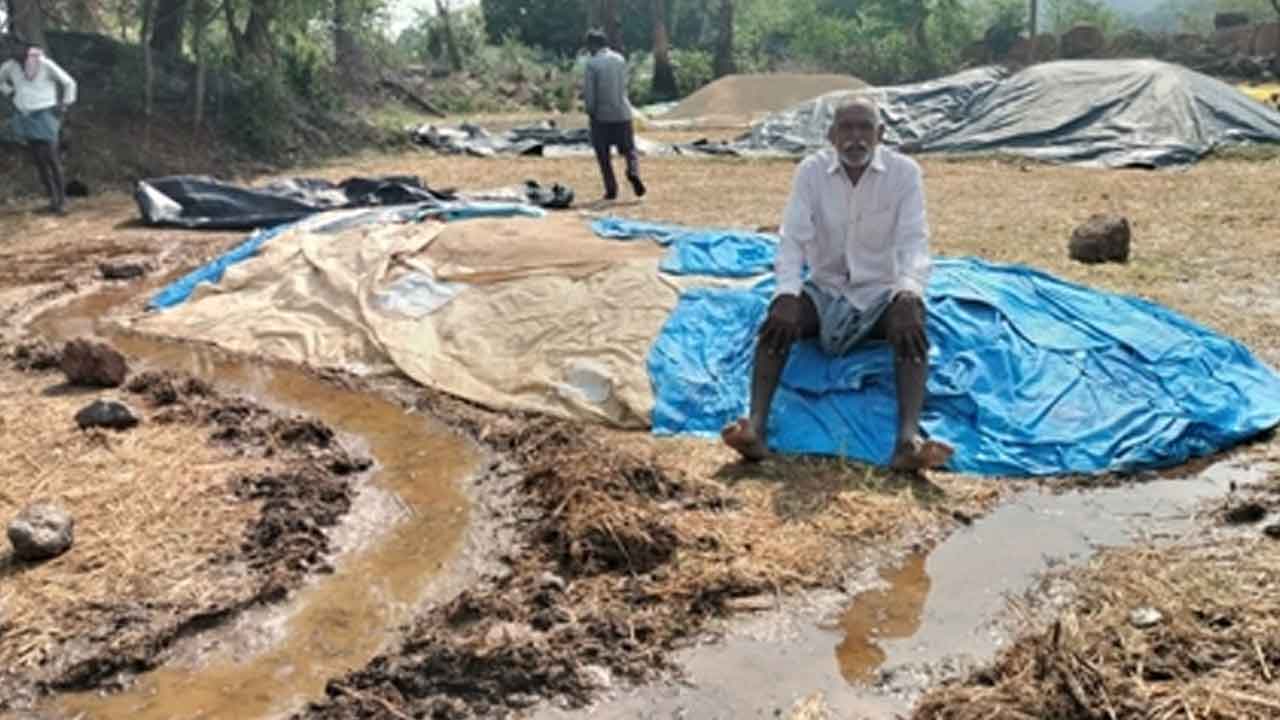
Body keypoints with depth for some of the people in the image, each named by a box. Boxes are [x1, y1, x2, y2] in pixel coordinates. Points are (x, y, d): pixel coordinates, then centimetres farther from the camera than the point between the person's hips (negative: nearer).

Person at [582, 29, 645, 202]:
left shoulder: (592, 64, -10)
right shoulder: (620, 60, 5)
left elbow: (588, 92, -13)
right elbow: (623, 86, 12)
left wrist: (591, 111, 2)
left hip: (601, 116, -3)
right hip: (622, 113, 3)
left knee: (603, 155, 10)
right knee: (629, 149, 12)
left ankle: (611, 189, 7)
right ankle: (633, 173, -16)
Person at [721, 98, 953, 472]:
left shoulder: (904, 171, -10)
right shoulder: (811, 171, -7)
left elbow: (914, 240, -19)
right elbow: (793, 239, -15)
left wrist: (909, 295, -40)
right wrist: (787, 296, -34)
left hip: (880, 291, -1)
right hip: (825, 289, 1)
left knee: (913, 325, -33)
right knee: (778, 317, -29)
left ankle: (909, 437, -48)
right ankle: (756, 426, -41)